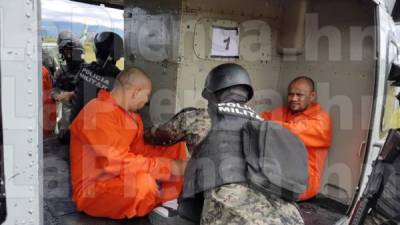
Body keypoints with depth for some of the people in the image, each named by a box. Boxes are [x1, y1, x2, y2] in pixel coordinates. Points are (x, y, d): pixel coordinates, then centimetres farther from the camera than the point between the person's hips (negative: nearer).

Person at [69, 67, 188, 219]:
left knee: (176, 146, 6)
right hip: (92, 190, -9)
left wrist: (171, 162, -5)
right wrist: (168, 166, -26)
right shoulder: (98, 112, -23)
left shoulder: (129, 114, 5)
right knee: (143, 181, -38)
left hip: (123, 178, 9)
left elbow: (139, 149, 8)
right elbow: (118, 162, -29)